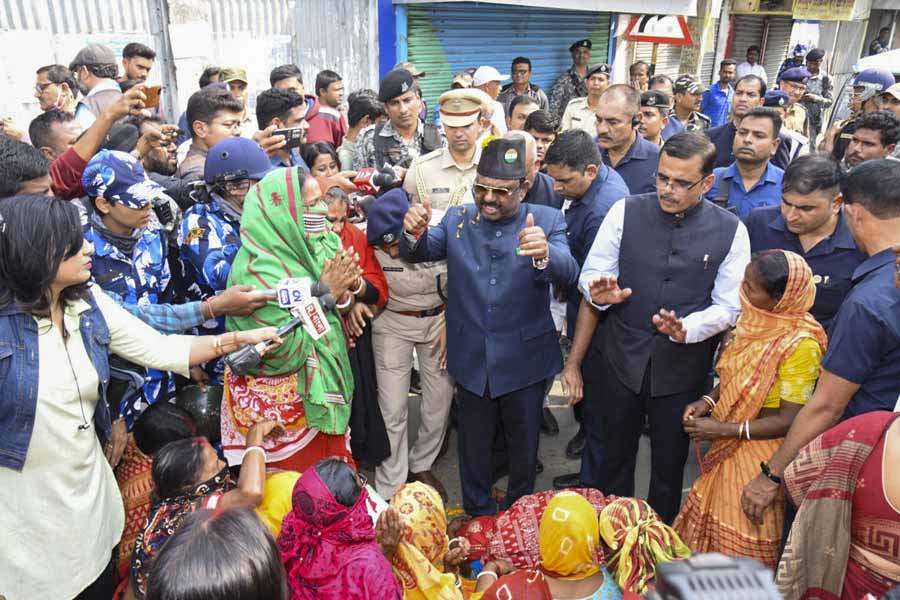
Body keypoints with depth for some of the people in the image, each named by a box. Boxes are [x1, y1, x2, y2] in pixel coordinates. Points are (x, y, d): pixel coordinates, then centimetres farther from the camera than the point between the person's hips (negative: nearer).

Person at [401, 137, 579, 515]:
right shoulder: (458, 220, -1)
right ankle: (477, 512, 45)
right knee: (474, 442, 20)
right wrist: (414, 232, -32)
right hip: (472, 357, 2)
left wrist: (544, 254, -48)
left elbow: (568, 273, -24)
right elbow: (417, 254, -8)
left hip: (524, 359, -1)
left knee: (524, 443, 20)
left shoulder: (546, 221, -9)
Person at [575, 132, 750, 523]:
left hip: (682, 369, 1)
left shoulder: (731, 231, -5)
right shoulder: (625, 213, -5)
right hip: (618, 359, 0)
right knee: (607, 462, 13)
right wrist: (601, 293, -23)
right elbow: (591, 279, 0)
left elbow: (729, 306, -3)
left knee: (669, 465, 19)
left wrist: (686, 328, -21)